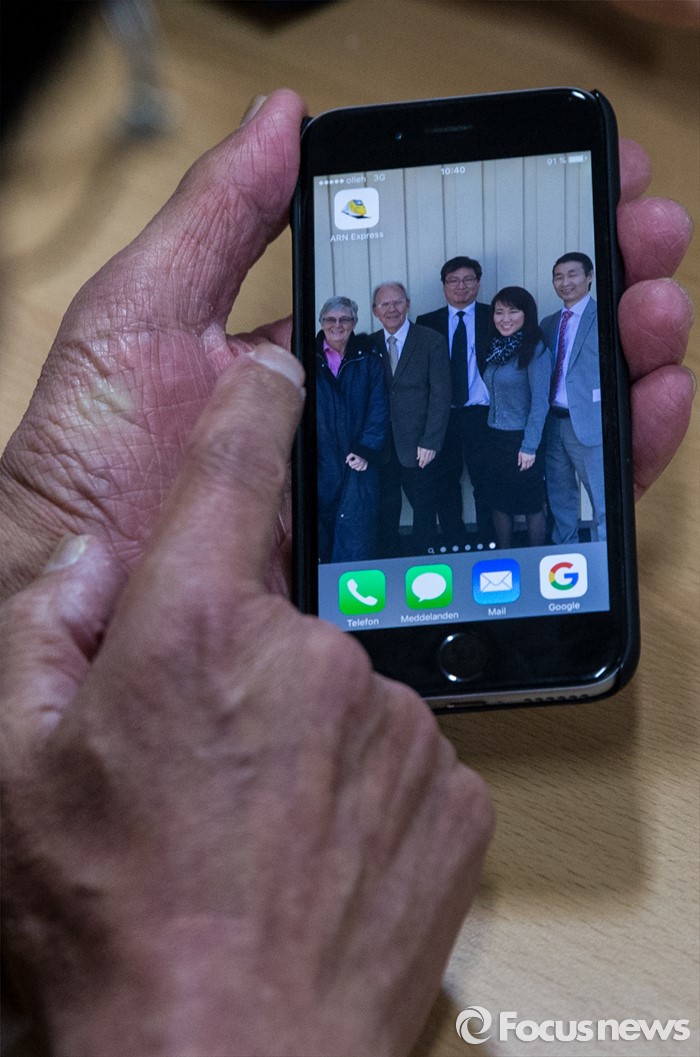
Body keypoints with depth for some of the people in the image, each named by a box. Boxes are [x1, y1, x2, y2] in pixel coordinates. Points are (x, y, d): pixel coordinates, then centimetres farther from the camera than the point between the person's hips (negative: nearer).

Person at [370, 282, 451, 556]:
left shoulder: (432, 342, -2)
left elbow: (440, 395, -5)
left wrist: (430, 441, -12)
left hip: (418, 446, -2)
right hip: (380, 448, 2)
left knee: (424, 510, 6)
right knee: (385, 512, 7)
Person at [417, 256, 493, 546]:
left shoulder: (493, 318, 5)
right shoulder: (426, 323, 10)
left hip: (481, 413, -2)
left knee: (485, 483, 1)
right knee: (445, 484, 6)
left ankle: (487, 545, 9)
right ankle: (453, 546, 15)